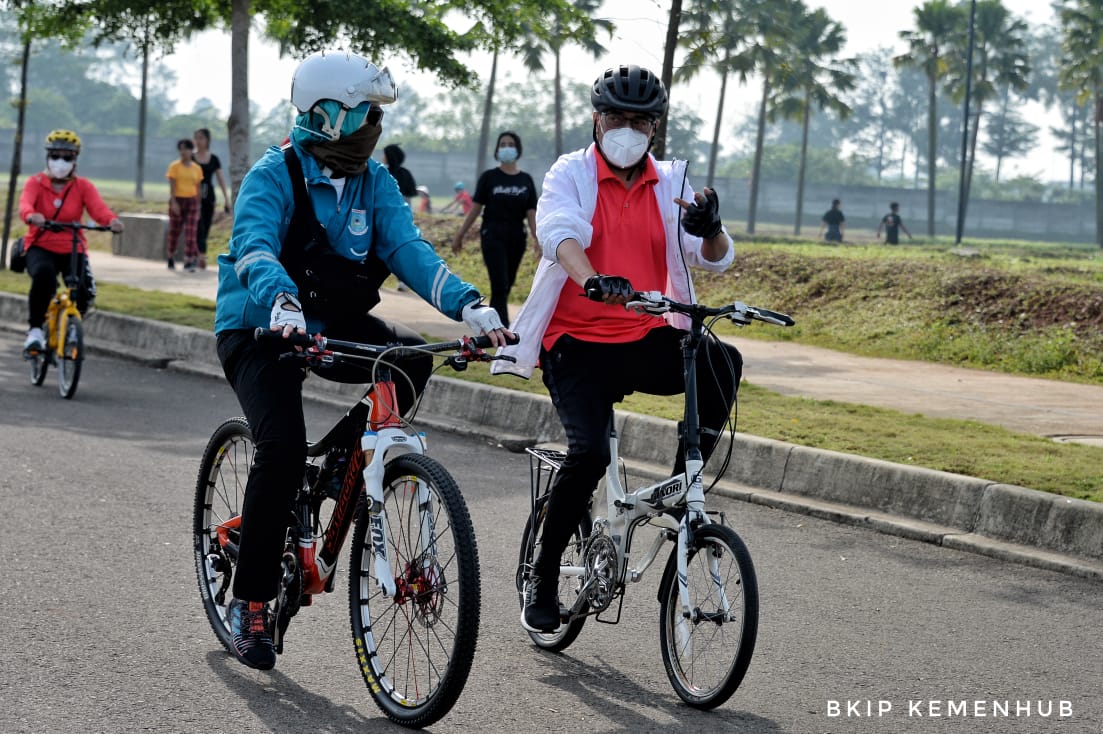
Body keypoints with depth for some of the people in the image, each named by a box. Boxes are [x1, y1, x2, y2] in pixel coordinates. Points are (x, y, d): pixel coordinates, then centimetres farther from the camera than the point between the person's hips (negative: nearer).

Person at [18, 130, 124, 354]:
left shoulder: (84, 186, 1)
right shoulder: (36, 183, -2)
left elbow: (98, 208, -18)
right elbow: (25, 203, -24)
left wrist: (112, 221, -43)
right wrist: (31, 216, -50)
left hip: (73, 249, 2)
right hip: (41, 247, -2)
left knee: (84, 293, -19)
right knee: (43, 274, -35)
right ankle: (35, 329, -19)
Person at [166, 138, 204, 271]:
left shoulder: (197, 168, 8)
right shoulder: (174, 166, -2)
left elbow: (198, 188, 12)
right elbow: (172, 186, -9)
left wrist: (198, 206, 10)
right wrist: (173, 202, -19)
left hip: (192, 201, 2)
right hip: (177, 201, -2)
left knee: (191, 233, -9)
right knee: (174, 232, 7)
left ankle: (189, 262, -12)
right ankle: (171, 259, 24)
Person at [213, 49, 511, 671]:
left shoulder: (374, 181, -1)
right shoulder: (274, 175, -17)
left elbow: (407, 248, -12)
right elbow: (254, 248, -34)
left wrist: (467, 304, -30)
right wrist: (282, 302, -56)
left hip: (331, 324, 6)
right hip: (260, 329, -5)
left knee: (412, 360, -22)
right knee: (284, 451, -24)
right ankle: (251, 601, -9)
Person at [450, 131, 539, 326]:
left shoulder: (526, 180, 7)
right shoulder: (489, 177, 1)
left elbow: (531, 213, 4)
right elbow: (476, 207, 3)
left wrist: (539, 240, -7)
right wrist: (460, 235, 3)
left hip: (516, 238, 3)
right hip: (493, 236, -3)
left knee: (505, 288, 9)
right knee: (500, 286, -12)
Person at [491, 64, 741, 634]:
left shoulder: (670, 183, 10)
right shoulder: (571, 174, 1)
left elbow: (715, 258, 0)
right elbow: (557, 233, -20)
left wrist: (709, 228, -25)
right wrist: (593, 281, -42)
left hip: (646, 339, 3)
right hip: (579, 343, -3)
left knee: (721, 362, -27)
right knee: (589, 450, -23)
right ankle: (543, 578, -3)